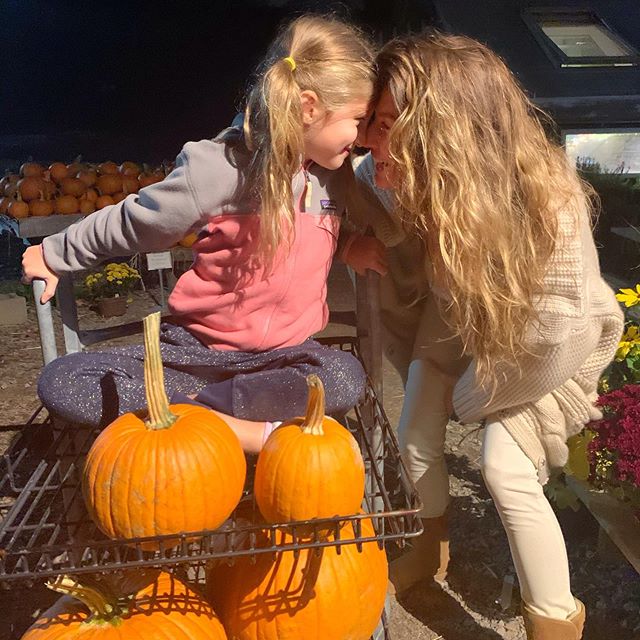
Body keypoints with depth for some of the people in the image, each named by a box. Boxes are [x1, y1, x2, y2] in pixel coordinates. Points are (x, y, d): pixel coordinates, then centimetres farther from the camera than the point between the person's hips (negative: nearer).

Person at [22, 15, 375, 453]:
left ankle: (187, 402, -21)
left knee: (345, 380, -33)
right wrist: (54, 256, 10)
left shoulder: (336, 176, -1)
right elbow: (130, 223, -1)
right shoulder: (219, 169, -16)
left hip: (283, 351, 2)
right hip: (197, 346, -1)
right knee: (59, 384, -22)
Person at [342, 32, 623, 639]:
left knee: (504, 468, -12)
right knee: (415, 440, 5)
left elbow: (555, 336, -28)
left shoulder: (545, 207, -41)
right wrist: (364, 247, -26)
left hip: (545, 345, -4)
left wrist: (474, 394, -14)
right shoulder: (394, 177, -30)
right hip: (456, 315, 5)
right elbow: (357, 206, -3)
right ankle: (432, 546, 39)